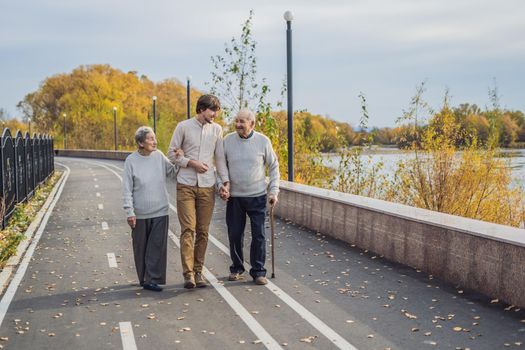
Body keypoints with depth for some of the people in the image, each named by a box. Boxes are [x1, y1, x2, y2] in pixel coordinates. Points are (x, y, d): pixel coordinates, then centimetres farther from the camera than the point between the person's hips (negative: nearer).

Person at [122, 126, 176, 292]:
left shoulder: (159, 156, 2)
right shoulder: (131, 160, -6)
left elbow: (172, 171, 15)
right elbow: (127, 189, -5)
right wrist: (129, 212, -9)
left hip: (160, 212, 2)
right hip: (140, 214, -2)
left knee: (157, 247, -5)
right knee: (141, 248, 8)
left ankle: (152, 279, -2)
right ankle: (144, 278, 21)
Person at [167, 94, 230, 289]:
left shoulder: (216, 129, 7)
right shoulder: (183, 127, -1)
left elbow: (220, 157, 10)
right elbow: (172, 154, 2)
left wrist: (226, 181, 1)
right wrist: (191, 163, -11)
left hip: (207, 187, 3)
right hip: (186, 185, -3)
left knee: (203, 231, 5)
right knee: (188, 229, -8)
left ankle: (198, 271, 14)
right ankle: (188, 273, -10)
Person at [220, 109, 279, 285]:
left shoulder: (263, 141, -4)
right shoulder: (228, 140, -1)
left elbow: (274, 166, 5)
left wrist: (274, 191, -1)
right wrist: (221, 186, -6)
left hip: (257, 196, -1)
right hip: (234, 196, 1)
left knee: (259, 235, -1)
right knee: (235, 234, 7)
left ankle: (258, 272, 10)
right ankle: (236, 268, 25)